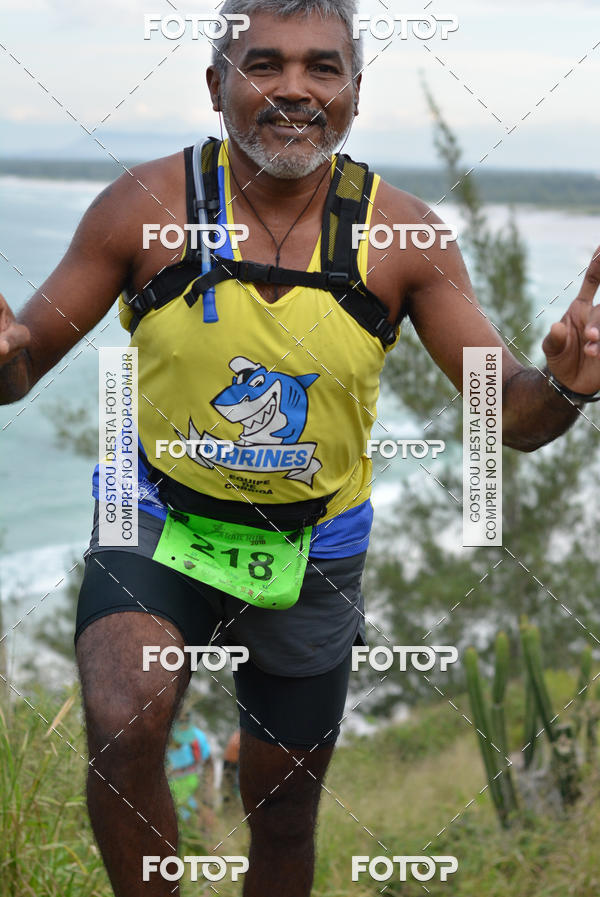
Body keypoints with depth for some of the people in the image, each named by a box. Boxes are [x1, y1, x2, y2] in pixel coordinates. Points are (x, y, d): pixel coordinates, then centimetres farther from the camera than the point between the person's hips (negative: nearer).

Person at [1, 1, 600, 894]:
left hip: (313, 549, 2)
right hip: (158, 515, -1)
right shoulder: (144, 206, -13)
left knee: (285, 809, 15)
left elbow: (510, 413, -8)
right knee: (124, 729, -29)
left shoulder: (402, 233, -11)